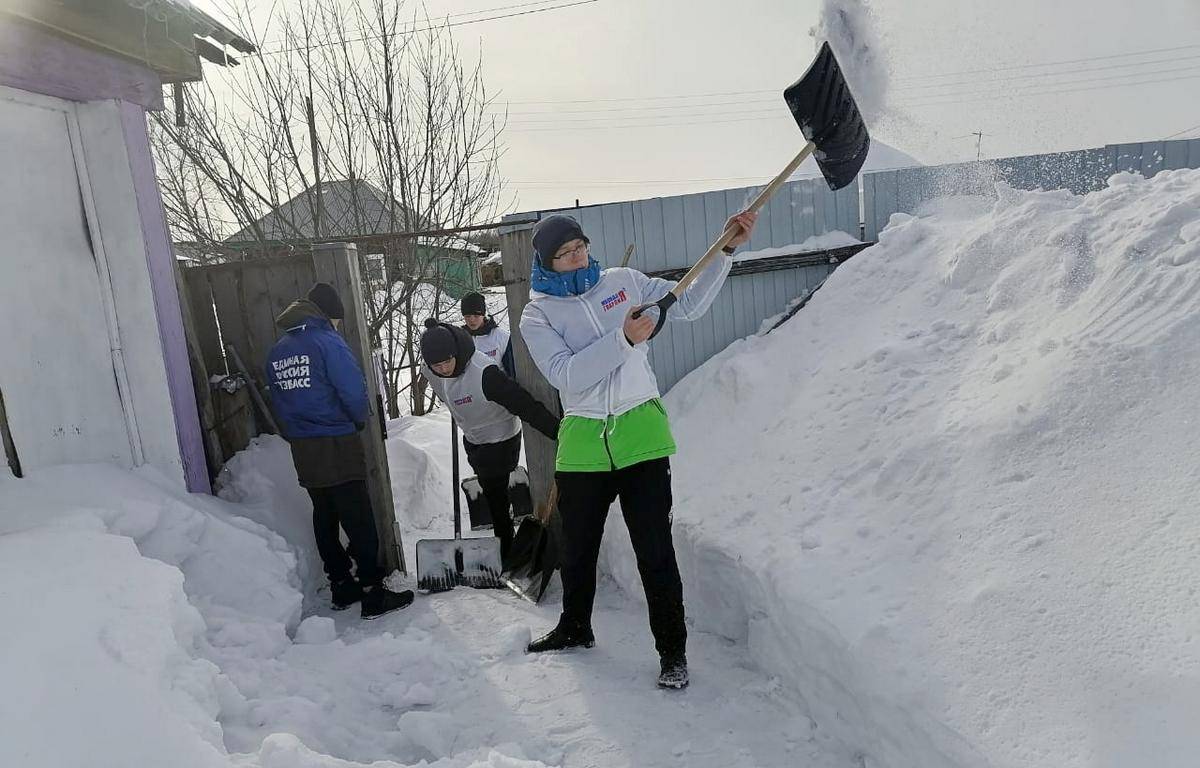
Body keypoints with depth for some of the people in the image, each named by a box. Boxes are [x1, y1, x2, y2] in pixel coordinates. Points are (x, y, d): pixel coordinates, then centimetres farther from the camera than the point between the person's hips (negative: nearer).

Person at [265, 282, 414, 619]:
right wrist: (361, 419, 0)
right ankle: (373, 593, 2)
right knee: (358, 518, -2)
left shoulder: (276, 351, 11)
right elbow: (354, 390, -18)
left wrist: (297, 431, 17)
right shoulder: (326, 341, -11)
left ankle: (341, 586, 24)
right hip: (337, 445, -7)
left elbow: (279, 401, 12)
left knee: (324, 516, 15)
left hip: (301, 449, 7)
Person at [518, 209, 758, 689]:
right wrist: (623, 338, -25)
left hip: (641, 435, -1)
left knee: (655, 551, -1)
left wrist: (726, 249, -2)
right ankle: (575, 629, 43)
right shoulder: (537, 314, -2)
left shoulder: (623, 281, 5)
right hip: (581, 443, 1)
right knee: (577, 549, 18)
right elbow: (566, 375, -16)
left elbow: (688, 305, 7)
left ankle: (672, 649, 17)